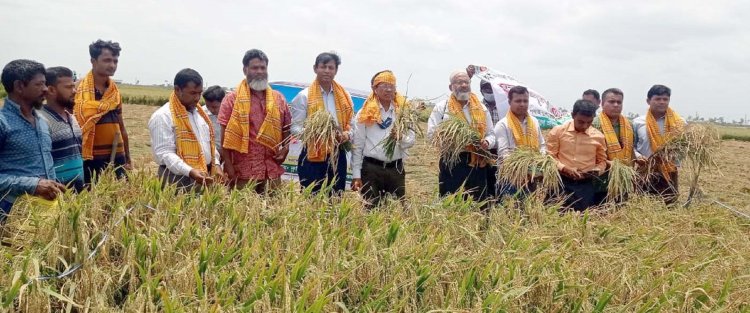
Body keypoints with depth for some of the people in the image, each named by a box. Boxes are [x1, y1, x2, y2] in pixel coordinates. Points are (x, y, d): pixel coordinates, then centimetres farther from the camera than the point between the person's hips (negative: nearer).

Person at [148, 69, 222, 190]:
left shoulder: (200, 113, 14)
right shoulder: (163, 117, -11)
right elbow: (164, 153, -19)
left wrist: (215, 164, 5)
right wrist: (190, 172, -30)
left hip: (204, 177, 7)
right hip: (178, 180, -7)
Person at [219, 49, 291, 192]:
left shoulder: (278, 98, 12)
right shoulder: (232, 99, 0)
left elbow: (286, 127, 20)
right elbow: (226, 137, -4)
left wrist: (285, 148, 2)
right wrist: (229, 167, -10)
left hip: (272, 170, 4)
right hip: (243, 171, -4)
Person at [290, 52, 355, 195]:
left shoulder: (345, 96, 10)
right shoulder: (304, 96, -3)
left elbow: (351, 125, 12)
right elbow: (295, 126, -5)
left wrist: (345, 136, -10)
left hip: (337, 155, 4)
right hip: (312, 156, -4)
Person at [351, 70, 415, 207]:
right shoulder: (365, 113, 1)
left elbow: (411, 140, 2)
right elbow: (357, 145, 1)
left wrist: (401, 138, -20)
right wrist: (356, 174, -4)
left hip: (396, 168, 2)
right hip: (371, 168, -2)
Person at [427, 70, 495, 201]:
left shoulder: (481, 109, 13)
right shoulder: (441, 108, 2)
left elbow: (491, 134, 17)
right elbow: (431, 133, -3)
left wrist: (487, 142, -6)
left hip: (477, 163, 4)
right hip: (451, 163, -3)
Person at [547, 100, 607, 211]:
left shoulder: (598, 136, 3)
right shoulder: (558, 131, -2)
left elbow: (602, 160, 16)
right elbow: (550, 156, 0)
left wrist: (597, 171, -5)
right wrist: (564, 168, -15)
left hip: (586, 184, 2)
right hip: (561, 181, -2)